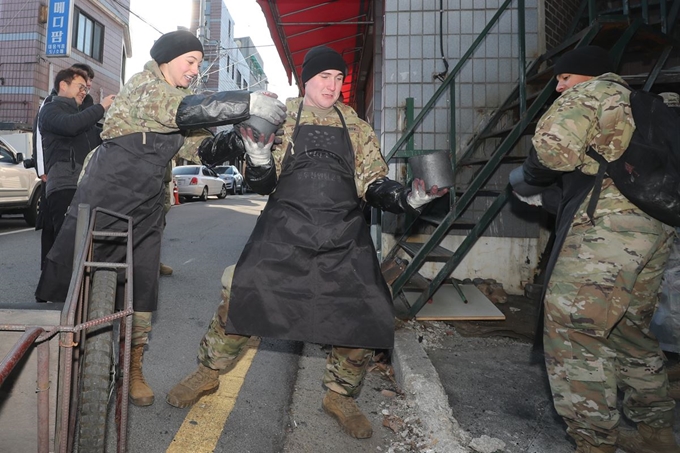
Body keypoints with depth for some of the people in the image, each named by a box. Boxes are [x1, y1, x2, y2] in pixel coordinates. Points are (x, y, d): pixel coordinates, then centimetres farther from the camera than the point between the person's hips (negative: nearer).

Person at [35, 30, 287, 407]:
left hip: (146, 206, 6)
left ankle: (133, 369, 19)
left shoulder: (180, 99, 13)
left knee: (141, 291, 6)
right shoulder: (142, 85, -9)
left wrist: (238, 138, -13)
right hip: (104, 199, -6)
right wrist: (249, 103, -30)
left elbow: (205, 149, 6)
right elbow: (183, 110, -29)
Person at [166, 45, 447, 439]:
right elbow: (262, 185, 5)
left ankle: (341, 395, 23)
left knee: (367, 314, -3)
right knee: (241, 294, -7)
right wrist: (258, 158, -16)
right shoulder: (281, 119, 7)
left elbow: (374, 184, 11)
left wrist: (406, 198, -8)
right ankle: (208, 372, 23)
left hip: (345, 239, 2)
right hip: (285, 230, -1)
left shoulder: (356, 127, 12)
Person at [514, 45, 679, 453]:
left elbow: (553, 148, -15)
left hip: (606, 223, -10)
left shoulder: (589, 93, 3)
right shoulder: (637, 104, 30)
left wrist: (533, 175, 4)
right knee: (630, 331, 20)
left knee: (573, 330, -5)